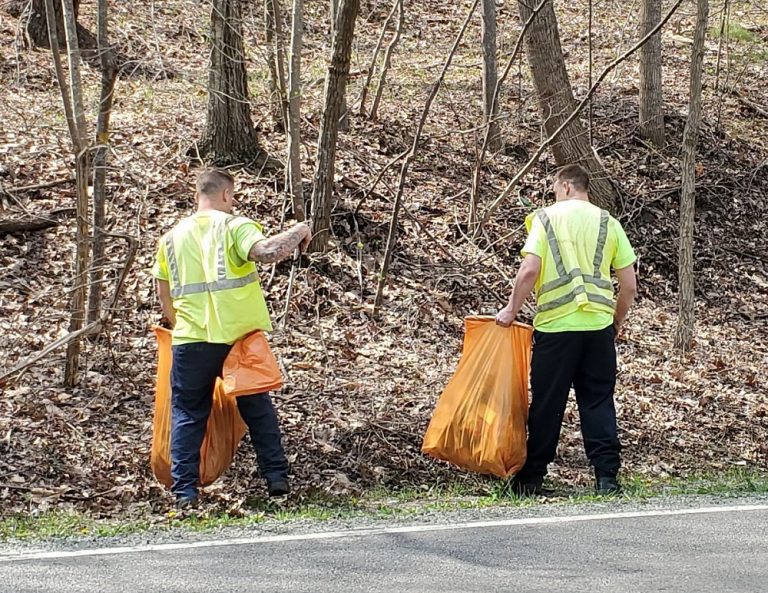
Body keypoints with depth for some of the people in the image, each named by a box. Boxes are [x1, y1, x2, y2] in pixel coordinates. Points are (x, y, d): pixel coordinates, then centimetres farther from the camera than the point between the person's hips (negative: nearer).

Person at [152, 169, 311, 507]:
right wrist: (299, 232, -7)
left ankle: (184, 491, 3)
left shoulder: (172, 237, 10)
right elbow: (267, 252, -23)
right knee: (257, 409, 15)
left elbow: (163, 294, 17)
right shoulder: (235, 226, -4)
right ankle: (276, 477, 15)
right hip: (239, 337, -2)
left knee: (187, 415, 10)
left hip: (191, 340, 2)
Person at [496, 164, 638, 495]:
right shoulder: (608, 223, 8)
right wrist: (616, 322, 20)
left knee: (546, 403, 7)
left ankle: (532, 477, 15)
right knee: (599, 403, 6)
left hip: (555, 325, -2)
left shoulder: (545, 217, 1)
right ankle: (606, 477, -1)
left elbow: (530, 270, -11)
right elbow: (629, 285, 5)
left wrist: (511, 310, 0)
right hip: (599, 325, 2)